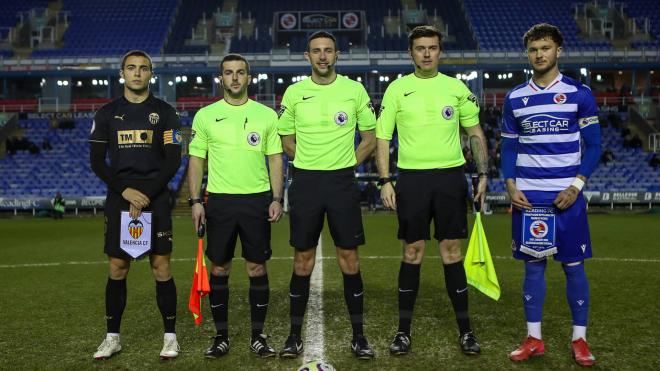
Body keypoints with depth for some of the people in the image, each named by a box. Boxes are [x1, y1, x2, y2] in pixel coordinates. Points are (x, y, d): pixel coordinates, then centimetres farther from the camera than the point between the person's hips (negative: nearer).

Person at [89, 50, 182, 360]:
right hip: (118, 200, 2)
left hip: (156, 199, -2)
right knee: (117, 269, 5)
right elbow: (97, 161, 4)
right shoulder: (107, 113, 9)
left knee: (161, 268, -2)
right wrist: (125, 190, -10)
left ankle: (170, 336, 10)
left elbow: (173, 160, -2)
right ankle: (112, 337, 18)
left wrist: (146, 195, -12)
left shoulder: (164, 112, 4)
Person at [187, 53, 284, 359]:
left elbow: (275, 159, 6)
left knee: (257, 268, 4)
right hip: (219, 200, 0)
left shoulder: (266, 114, 6)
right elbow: (196, 160, 6)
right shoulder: (205, 115, 5)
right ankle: (221, 336, 19)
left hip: (258, 200, 0)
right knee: (219, 270, 5)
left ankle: (258, 336, 16)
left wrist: (277, 199, -3)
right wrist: (195, 201, -3)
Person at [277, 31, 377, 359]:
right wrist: (311, 165, 6)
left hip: (343, 183, 0)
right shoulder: (294, 92, 3)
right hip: (305, 182, 1)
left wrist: (346, 165, 2)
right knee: (302, 260, 6)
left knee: (349, 259, 3)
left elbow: (370, 138, 9)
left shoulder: (354, 90, 1)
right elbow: (286, 138, 14)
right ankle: (295, 336, 17)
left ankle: (358, 336, 15)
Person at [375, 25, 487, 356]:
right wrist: (385, 181, -6)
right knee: (412, 253, 4)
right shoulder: (396, 89, 3)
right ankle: (404, 330, 15)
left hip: (450, 177, 1)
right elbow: (382, 138, 3)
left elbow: (475, 133, 11)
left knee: (451, 252, 4)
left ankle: (465, 330, 15)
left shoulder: (456, 87, 6)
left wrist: (483, 174, 2)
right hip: (411, 179, 0)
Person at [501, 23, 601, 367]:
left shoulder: (579, 94, 0)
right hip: (528, 196, 2)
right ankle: (533, 338, 17)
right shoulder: (514, 98, 7)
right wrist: (510, 185, -3)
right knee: (533, 265, 7)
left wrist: (577, 186, -11)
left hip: (566, 194, -2)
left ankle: (579, 339, 17)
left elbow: (593, 145, 1)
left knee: (574, 266, 3)